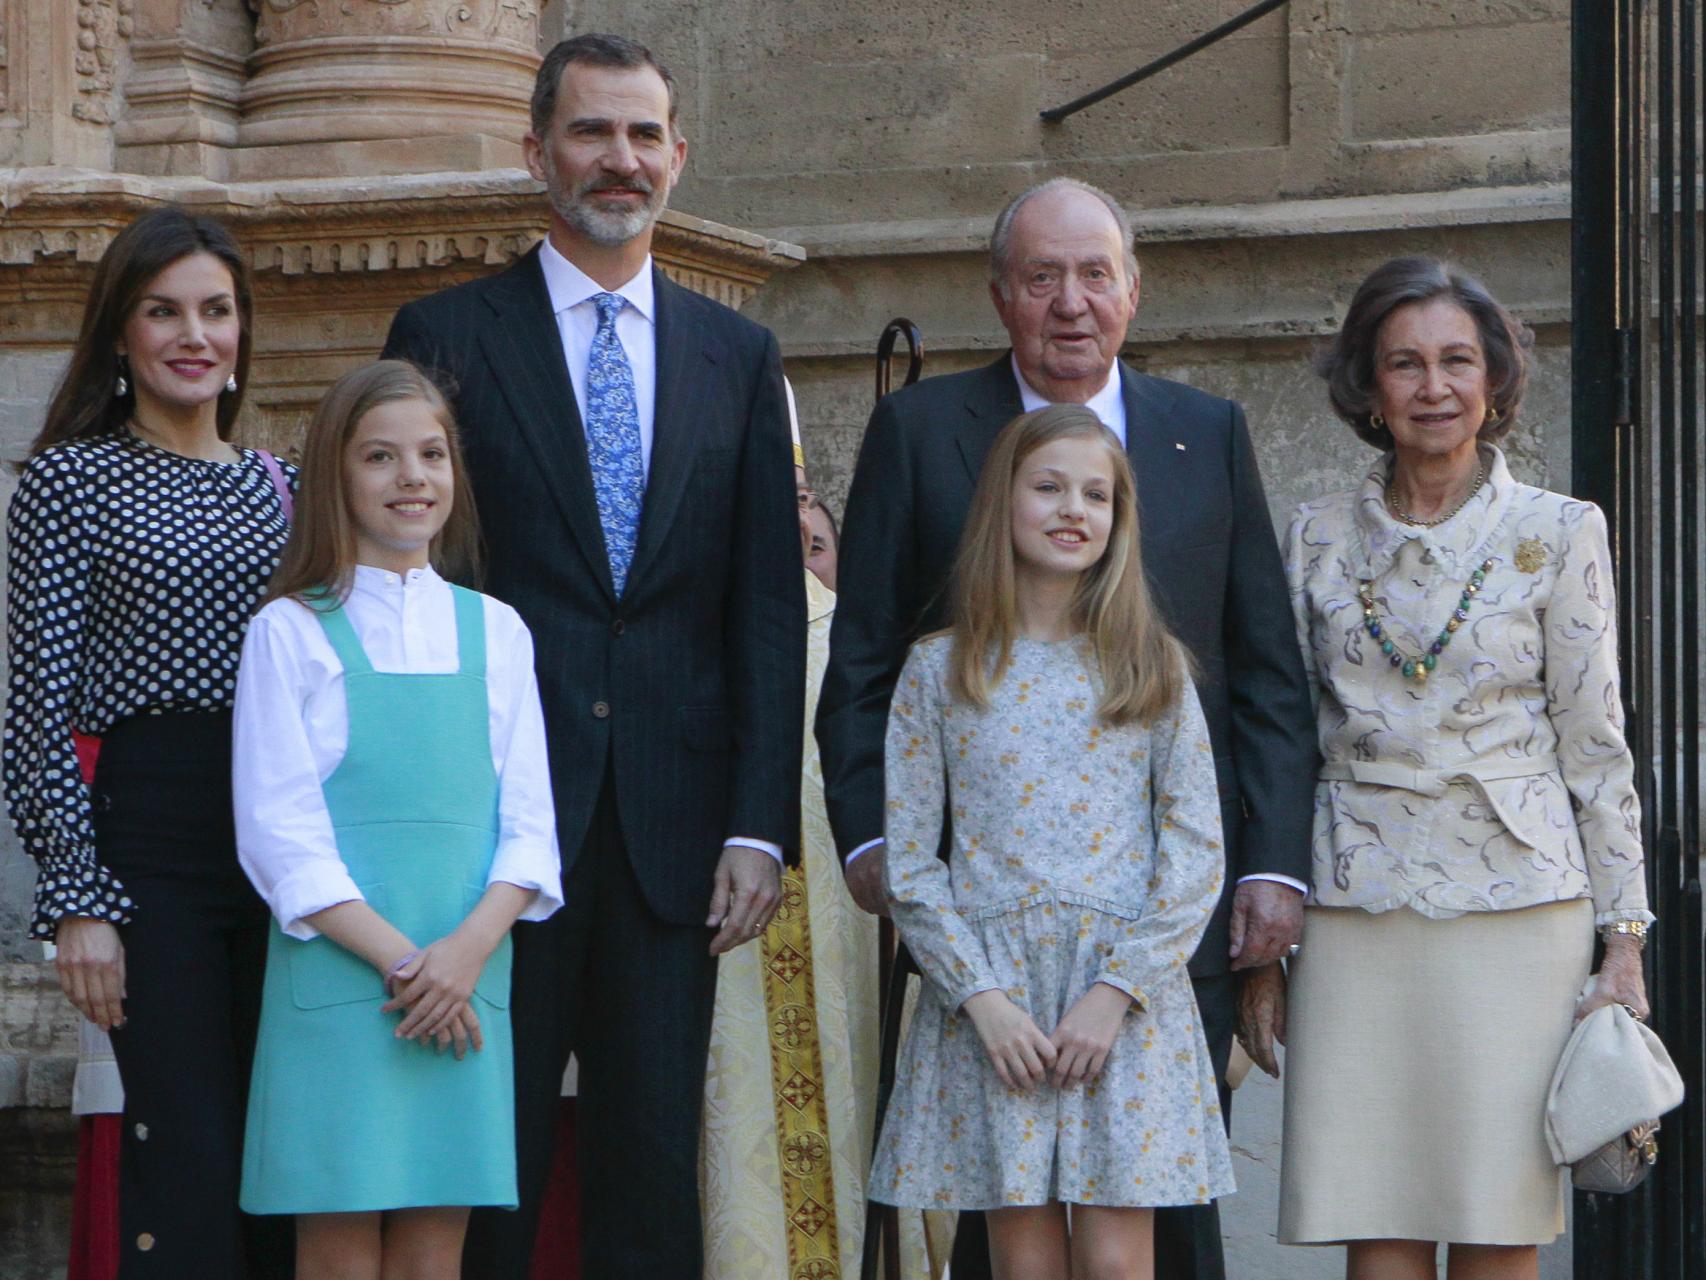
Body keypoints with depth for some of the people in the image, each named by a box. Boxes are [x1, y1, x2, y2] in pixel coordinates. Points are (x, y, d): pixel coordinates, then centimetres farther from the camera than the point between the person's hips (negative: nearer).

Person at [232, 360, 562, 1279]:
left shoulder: (494, 631, 13)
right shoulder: (291, 632, 2)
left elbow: (528, 823, 8)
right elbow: (277, 831, -4)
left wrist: (469, 947, -9)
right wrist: (397, 958, -13)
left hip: (468, 983, 3)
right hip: (336, 983, -3)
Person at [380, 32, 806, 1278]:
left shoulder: (739, 356, 12)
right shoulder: (447, 335, 4)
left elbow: (767, 607, 8)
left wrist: (760, 825, -1)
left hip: (673, 827, 2)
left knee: (656, 1174, 5)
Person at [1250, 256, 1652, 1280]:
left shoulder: (1560, 533, 3)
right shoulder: (1320, 539, 9)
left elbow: (1595, 745, 3)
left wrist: (1624, 942, -1)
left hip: (1516, 917, -2)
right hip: (1358, 916, 2)